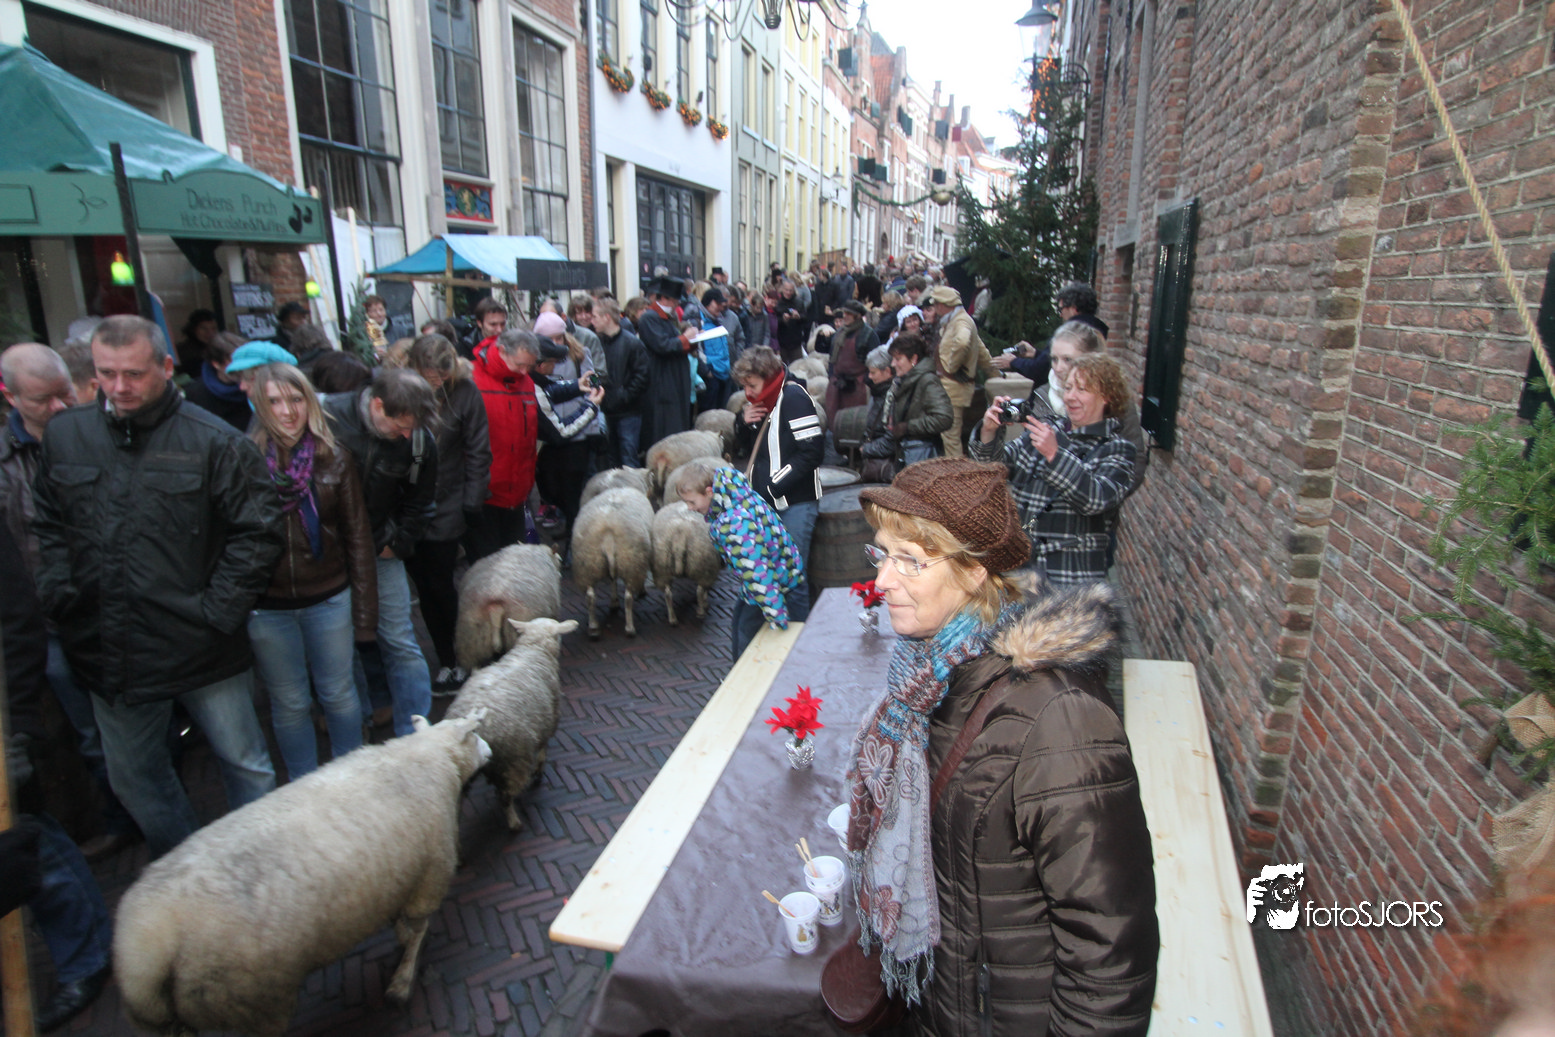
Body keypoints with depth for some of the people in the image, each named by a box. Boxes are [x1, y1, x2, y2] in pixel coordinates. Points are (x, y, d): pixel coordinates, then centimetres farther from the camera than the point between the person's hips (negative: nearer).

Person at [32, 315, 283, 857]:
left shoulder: (212, 441, -11)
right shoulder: (64, 436, 3)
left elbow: (257, 531, -10)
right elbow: (47, 526, 12)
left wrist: (218, 609, -14)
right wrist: (58, 593, -2)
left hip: (200, 647, -4)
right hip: (106, 651, 5)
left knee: (246, 767, 10)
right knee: (134, 779, 21)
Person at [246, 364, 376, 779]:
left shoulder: (334, 459, -3)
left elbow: (357, 536, 0)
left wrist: (364, 610, -2)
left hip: (328, 599, 1)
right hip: (267, 607, 0)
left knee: (338, 694, 13)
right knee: (289, 703, 14)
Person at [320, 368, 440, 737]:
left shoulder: (420, 440, -11)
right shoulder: (327, 419, -17)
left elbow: (420, 503, 7)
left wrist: (396, 544, 1)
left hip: (381, 551, 1)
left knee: (401, 644, 0)